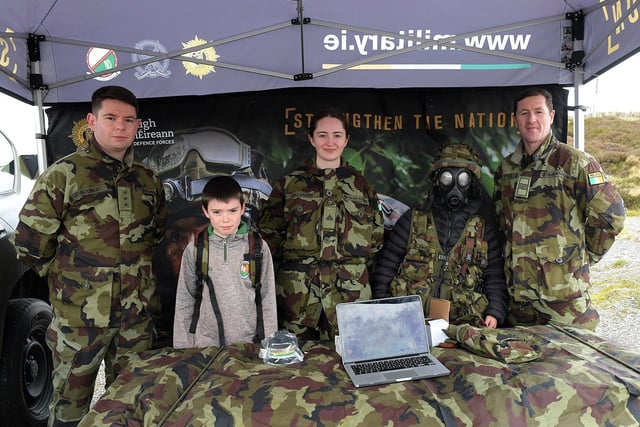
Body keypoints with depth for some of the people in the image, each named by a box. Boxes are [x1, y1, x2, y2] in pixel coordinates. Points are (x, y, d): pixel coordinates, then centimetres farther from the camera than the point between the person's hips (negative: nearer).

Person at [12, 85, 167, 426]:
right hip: (79, 316, -4)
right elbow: (29, 242, -6)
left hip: (138, 312, 4)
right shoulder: (63, 174, -8)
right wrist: (68, 277, 1)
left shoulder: (148, 180, 7)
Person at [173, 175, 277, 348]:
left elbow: (268, 299, -1)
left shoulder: (258, 246, -6)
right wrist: (183, 347, 3)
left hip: (249, 342, 0)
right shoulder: (194, 249, -4)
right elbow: (185, 300, 2)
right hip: (205, 344, 1)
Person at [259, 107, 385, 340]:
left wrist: (357, 266, 7)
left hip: (350, 292, 1)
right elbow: (269, 233, 8)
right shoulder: (288, 184, 8)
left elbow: (376, 236, 15)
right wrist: (290, 264, 2)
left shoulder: (360, 185, 11)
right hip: (298, 292, 0)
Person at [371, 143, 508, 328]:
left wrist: (494, 313, -2)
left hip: (463, 324, 1)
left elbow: (495, 277, 14)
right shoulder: (412, 220, 10)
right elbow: (386, 269, 9)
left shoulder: (484, 229, 14)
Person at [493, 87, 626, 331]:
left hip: (564, 290, -5)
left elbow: (611, 214, -6)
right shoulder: (505, 169, 10)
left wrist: (584, 255, 1)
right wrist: (516, 254, 13)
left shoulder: (574, 162, -7)